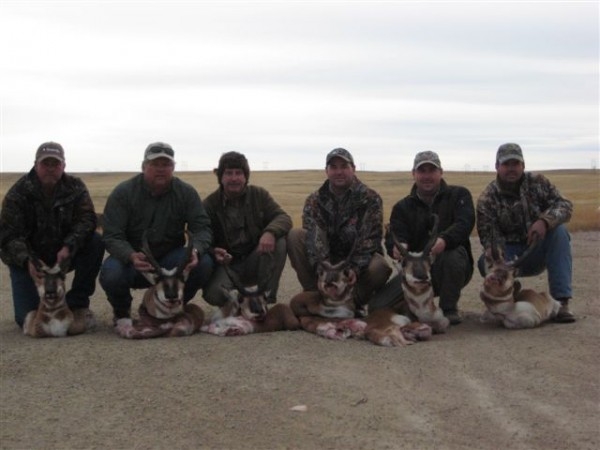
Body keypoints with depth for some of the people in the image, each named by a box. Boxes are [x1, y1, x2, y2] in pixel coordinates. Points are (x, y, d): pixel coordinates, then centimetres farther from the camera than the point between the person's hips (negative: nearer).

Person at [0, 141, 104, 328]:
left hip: (63, 254, 2)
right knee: (27, 318, -18)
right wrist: (27, 261, -38)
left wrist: (68, 247, -36)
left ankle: (77, 304, -12)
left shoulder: (75, 187, -8)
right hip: (26, 259, -2)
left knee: (95, 243, -26)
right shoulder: (17, 193, -14)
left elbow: (87, 219, -18)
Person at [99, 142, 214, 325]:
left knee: (204, 263, -26)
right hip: (131, 257, -2)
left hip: (170, 258, 2)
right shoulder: (122, 193, -11)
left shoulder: (186, 192, -5)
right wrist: (131, 256, -39)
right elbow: (112, 236, -16)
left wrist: (196, 250, -34)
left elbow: (202, 227, -10)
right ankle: (122, 312, 3)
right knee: (111, 274, -35)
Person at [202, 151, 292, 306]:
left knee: (279, 242, -26)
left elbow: (283, 217, -8)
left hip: (255, 261, 3)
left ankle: (266, 298, -17)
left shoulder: (259, 194, 2)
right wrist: (213, 252, -30)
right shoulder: (209, 204, -4)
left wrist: (270, 232, -32)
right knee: (214, 294, -33)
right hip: (226, 264, -2)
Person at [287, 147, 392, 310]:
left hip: (358, 261, -2)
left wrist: (354, 268, -32)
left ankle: (357, 302, -5)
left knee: (380, 267, -36)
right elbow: (314, 237, -16)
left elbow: (369, 239, -17)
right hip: (327, 261, 2)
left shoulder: (370, 199, -6)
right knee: (294, 236, -21)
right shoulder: (314, 201, 0)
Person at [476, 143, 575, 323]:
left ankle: (562, 303, -29)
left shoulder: (537, 182, -4)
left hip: (537, 253, 2)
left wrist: (545, 221, -35)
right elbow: (488, 236, -17)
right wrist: (493, 253, -42)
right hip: (510, 256, -2)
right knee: (485, 262, -33)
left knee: (559, 231, -27)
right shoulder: (487, 199, -9)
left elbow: (565, 205, -14)